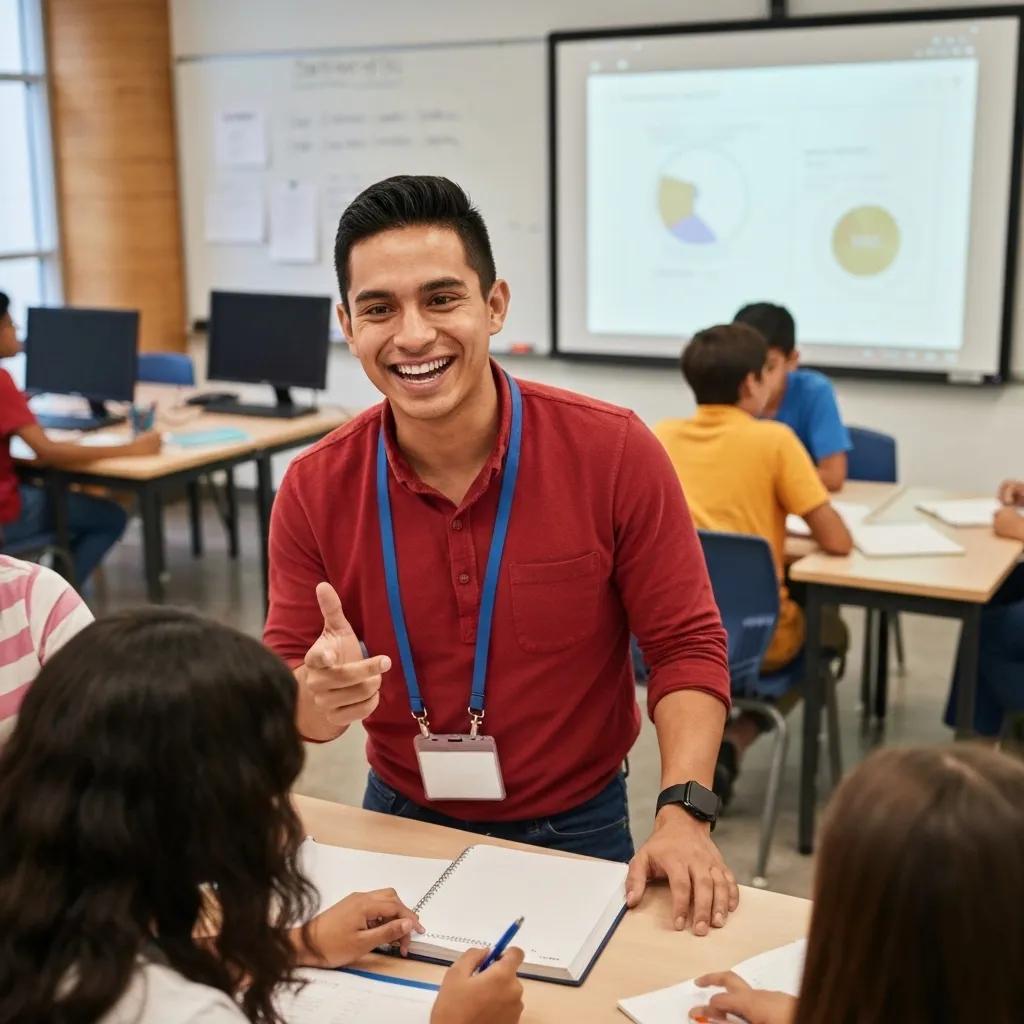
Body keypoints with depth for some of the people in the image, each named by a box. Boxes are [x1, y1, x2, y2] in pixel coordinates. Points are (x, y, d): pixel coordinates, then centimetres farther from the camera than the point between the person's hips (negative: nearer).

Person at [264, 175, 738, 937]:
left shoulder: (615, 452, -18)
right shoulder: (315, 488, -13)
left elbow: (688, 646, -12)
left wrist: (684, 814, -25)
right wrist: (317, 701, -32)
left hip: (577, 830, -1)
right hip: (399, 821, 2)